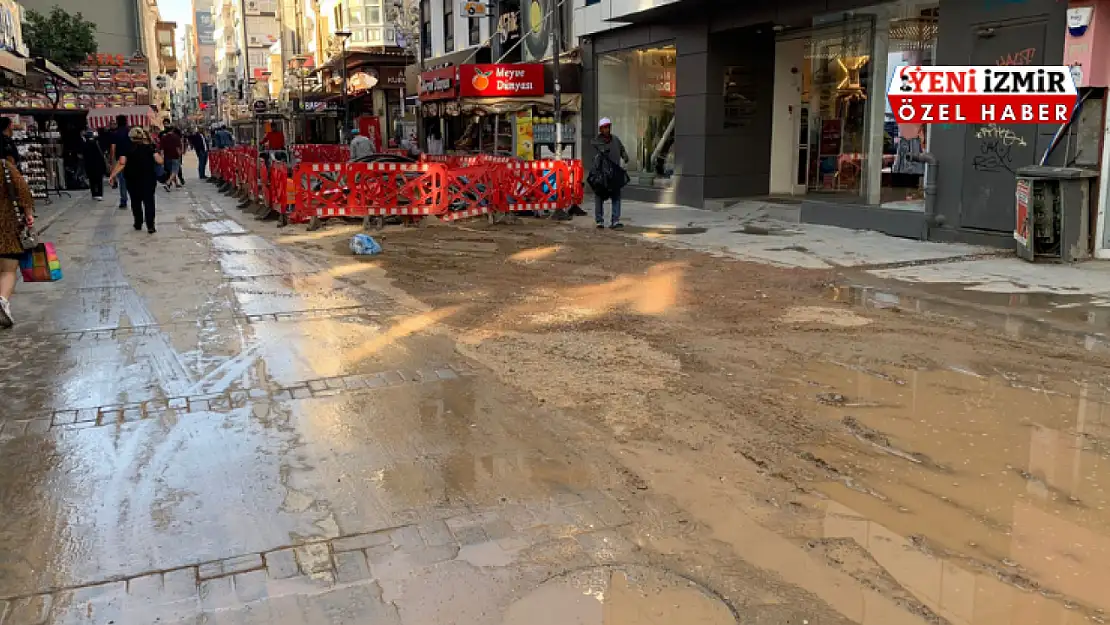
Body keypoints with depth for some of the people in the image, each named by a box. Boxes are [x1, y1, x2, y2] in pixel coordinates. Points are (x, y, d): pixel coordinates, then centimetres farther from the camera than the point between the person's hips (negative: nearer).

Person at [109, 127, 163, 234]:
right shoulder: (149, 147, -2)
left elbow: (122, 163, -13)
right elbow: (160, 161, -10)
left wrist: (113, 174, -8)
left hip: (132, 179, 0)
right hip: (149, 179, 0)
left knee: (136, 202, 14)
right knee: (149, 201, 2)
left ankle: (138, 224, 20)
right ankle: (150, 226, -4)